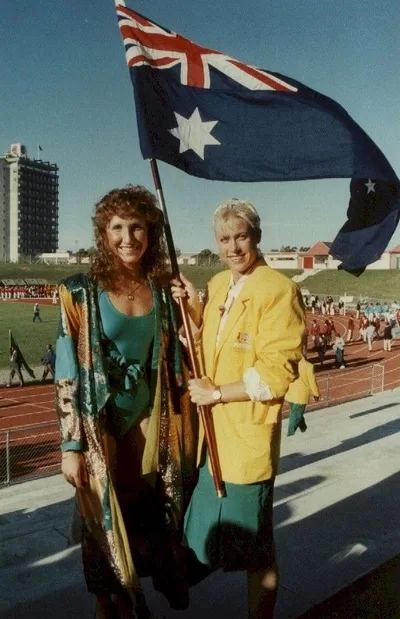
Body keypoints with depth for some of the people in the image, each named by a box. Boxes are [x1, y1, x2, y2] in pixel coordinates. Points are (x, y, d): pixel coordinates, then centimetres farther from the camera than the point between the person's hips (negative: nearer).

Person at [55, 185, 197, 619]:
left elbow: (177, 362, 7)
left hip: (149, 422, 4)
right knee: (107, 527, 10)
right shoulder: (81, 292, -12)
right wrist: (71, 445, -12)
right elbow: (67, 374, -11)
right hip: (101, 426, -4)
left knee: (148, 518, 16)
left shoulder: (162, 290, 0)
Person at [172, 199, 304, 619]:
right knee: (211, 531, 21)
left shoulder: (279, 290, -14)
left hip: (247, 440, -6)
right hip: (211, 435, 7)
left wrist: (216, 393, -13)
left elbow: (276, 374, -19)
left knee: (255, 550, 11)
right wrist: (191, 309, 0)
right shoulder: (217, 285, 9)